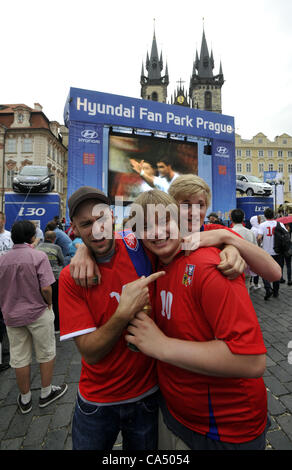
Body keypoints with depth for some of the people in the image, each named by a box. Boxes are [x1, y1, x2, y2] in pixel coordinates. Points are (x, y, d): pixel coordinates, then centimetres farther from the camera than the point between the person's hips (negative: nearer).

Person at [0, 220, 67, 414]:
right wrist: (49, 304, -3)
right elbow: (46, 288, -22)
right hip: (38, 313, -4)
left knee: (19, 358, 17)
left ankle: (25, 399, 34)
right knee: (46, 354, 16)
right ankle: (46, 393, 31)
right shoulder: (38, 256, -17)